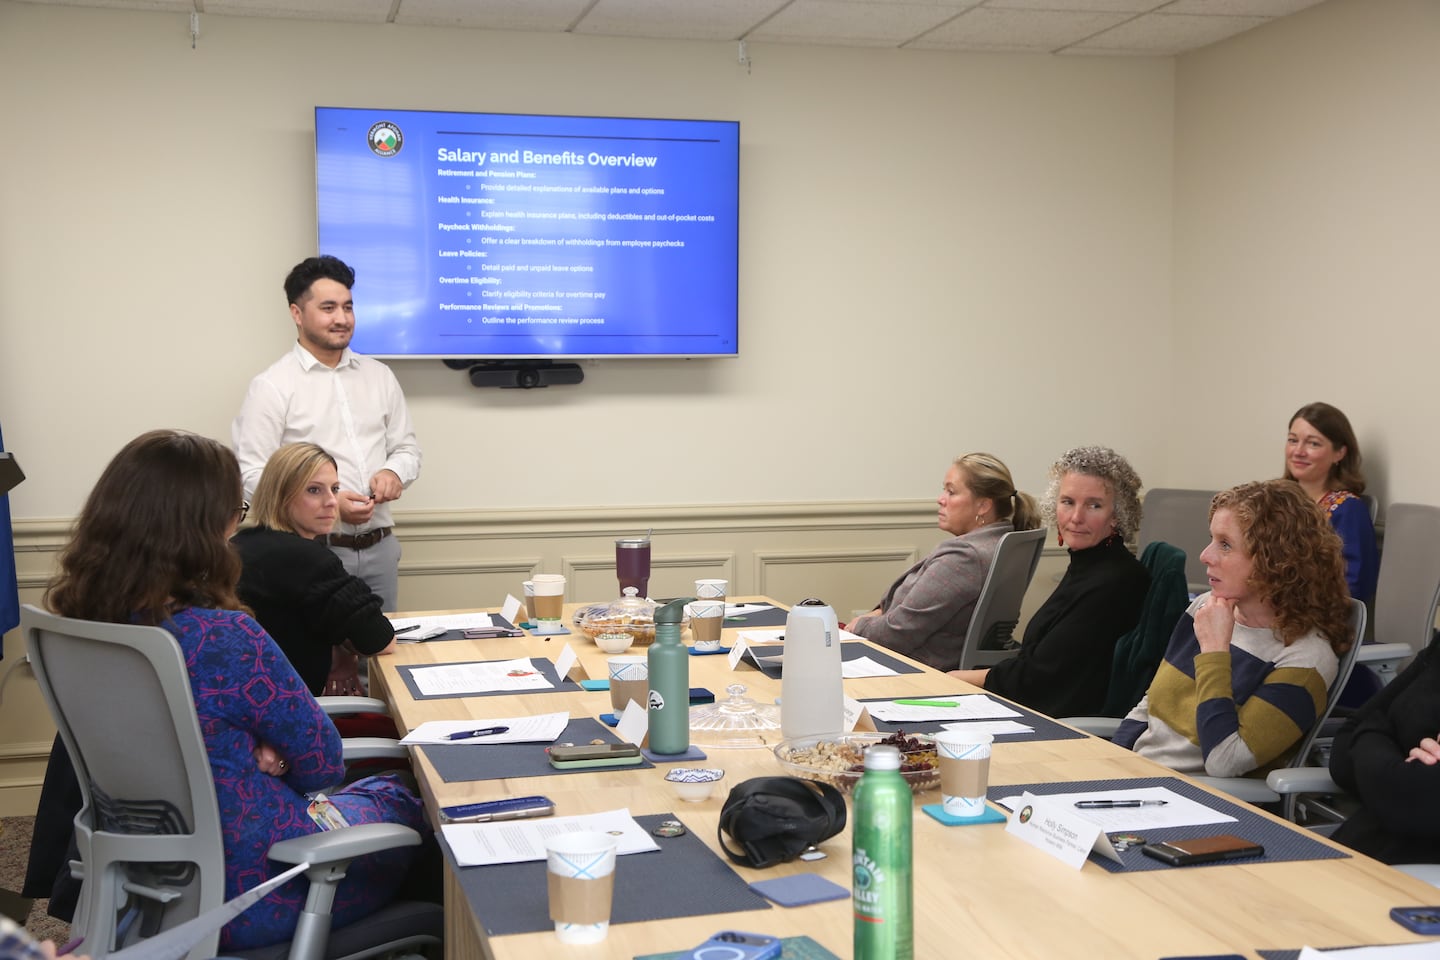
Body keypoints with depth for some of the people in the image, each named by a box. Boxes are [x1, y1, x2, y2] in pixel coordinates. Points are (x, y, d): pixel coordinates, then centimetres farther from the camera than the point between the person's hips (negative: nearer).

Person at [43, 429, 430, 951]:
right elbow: (321, 761, -16)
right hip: (250, 895, -7)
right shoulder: (222, 637, -30)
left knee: (362, 791, 29)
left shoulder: (83, 617, -7)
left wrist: (254, 753, -7)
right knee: (400, 802, 22)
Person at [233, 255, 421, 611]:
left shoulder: (379, 375, 11)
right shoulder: (272, 386, -5)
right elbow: (251, 475, -11)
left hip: (379, 547, 5)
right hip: (313, 552, -5)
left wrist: (394, 472, -7)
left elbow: (407, 448, 16)